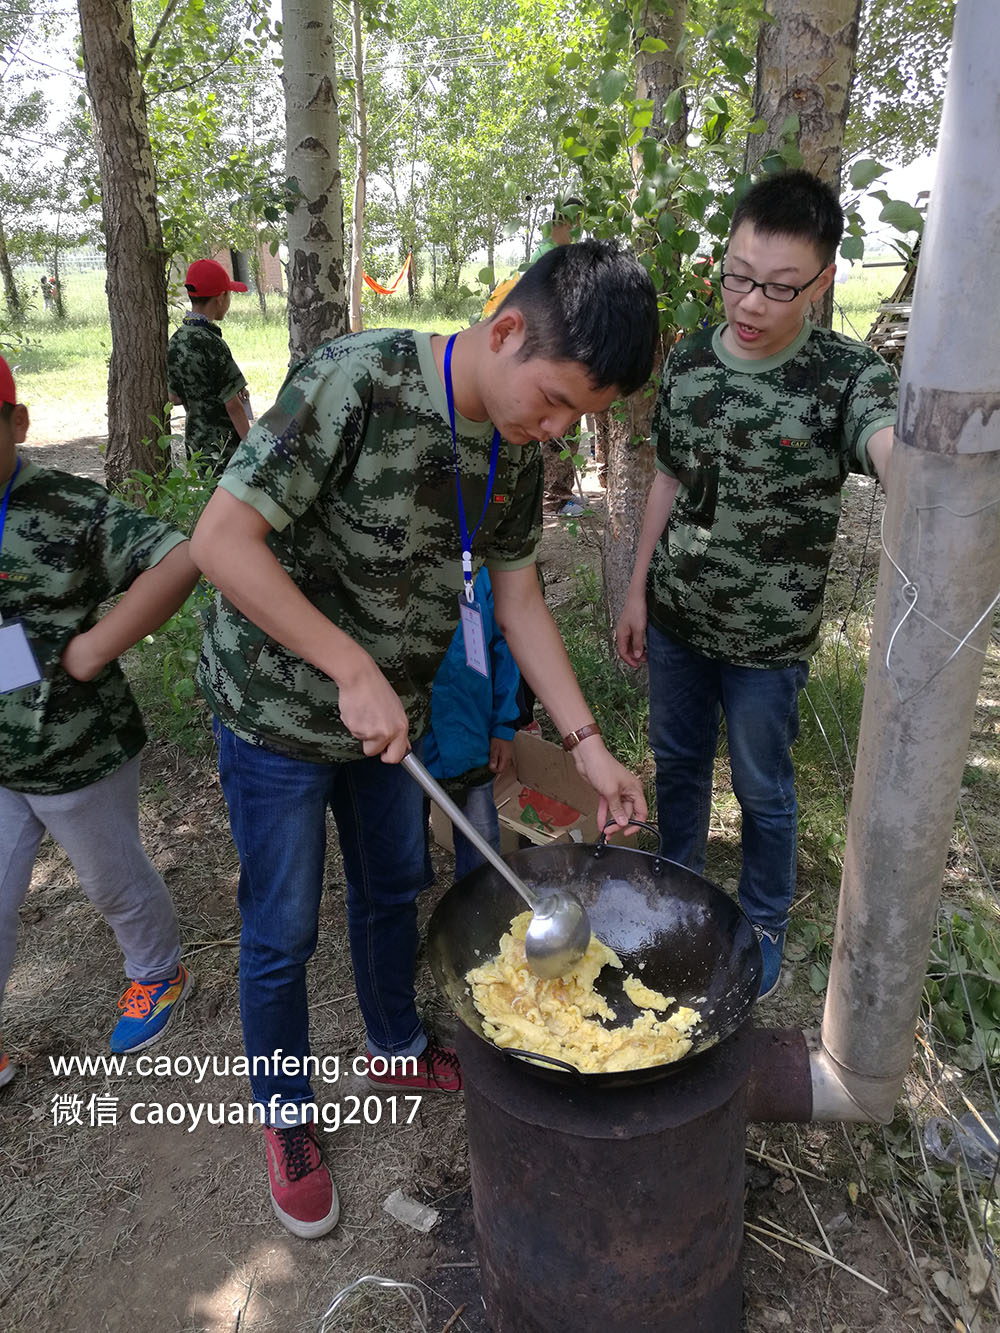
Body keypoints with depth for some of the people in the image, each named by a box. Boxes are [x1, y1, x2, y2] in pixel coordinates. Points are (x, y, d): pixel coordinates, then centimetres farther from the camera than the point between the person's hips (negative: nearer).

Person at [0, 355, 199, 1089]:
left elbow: (179, 561, -27)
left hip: (81, 756, -4)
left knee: (117, 883, 19)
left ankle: (159, 974, 48)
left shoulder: (69, 508, -19)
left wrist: (93, 648, -25)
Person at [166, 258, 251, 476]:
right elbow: (233, 406, -18)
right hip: (224, 447, -8)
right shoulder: (211, 345, -19)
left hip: (195, 441, 8)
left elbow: (174, 397, 15)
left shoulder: (175, 341, 7)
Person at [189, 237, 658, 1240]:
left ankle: (396, 1049, 50)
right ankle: (285, 1117, 37)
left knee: (393, 891, 23)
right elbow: (221, 540, -27)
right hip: (280, 712, -6)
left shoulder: (516, 449, -5)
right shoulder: (355, 382, -27)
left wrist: (586, 743, -4)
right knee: (281, 934, 11)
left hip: (391, 709, 6)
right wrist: (355, 673, -29)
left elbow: (517, 596, 2)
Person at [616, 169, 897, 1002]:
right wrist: (638, 590, 8)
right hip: (675, 618, 4)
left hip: (767, 640, -4)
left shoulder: (847, 378, -16)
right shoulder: (689, 358, -1)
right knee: (677, 759, 21)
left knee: (762, 789, 12)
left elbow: (896, 453, -37)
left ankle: (764, 926, 38)